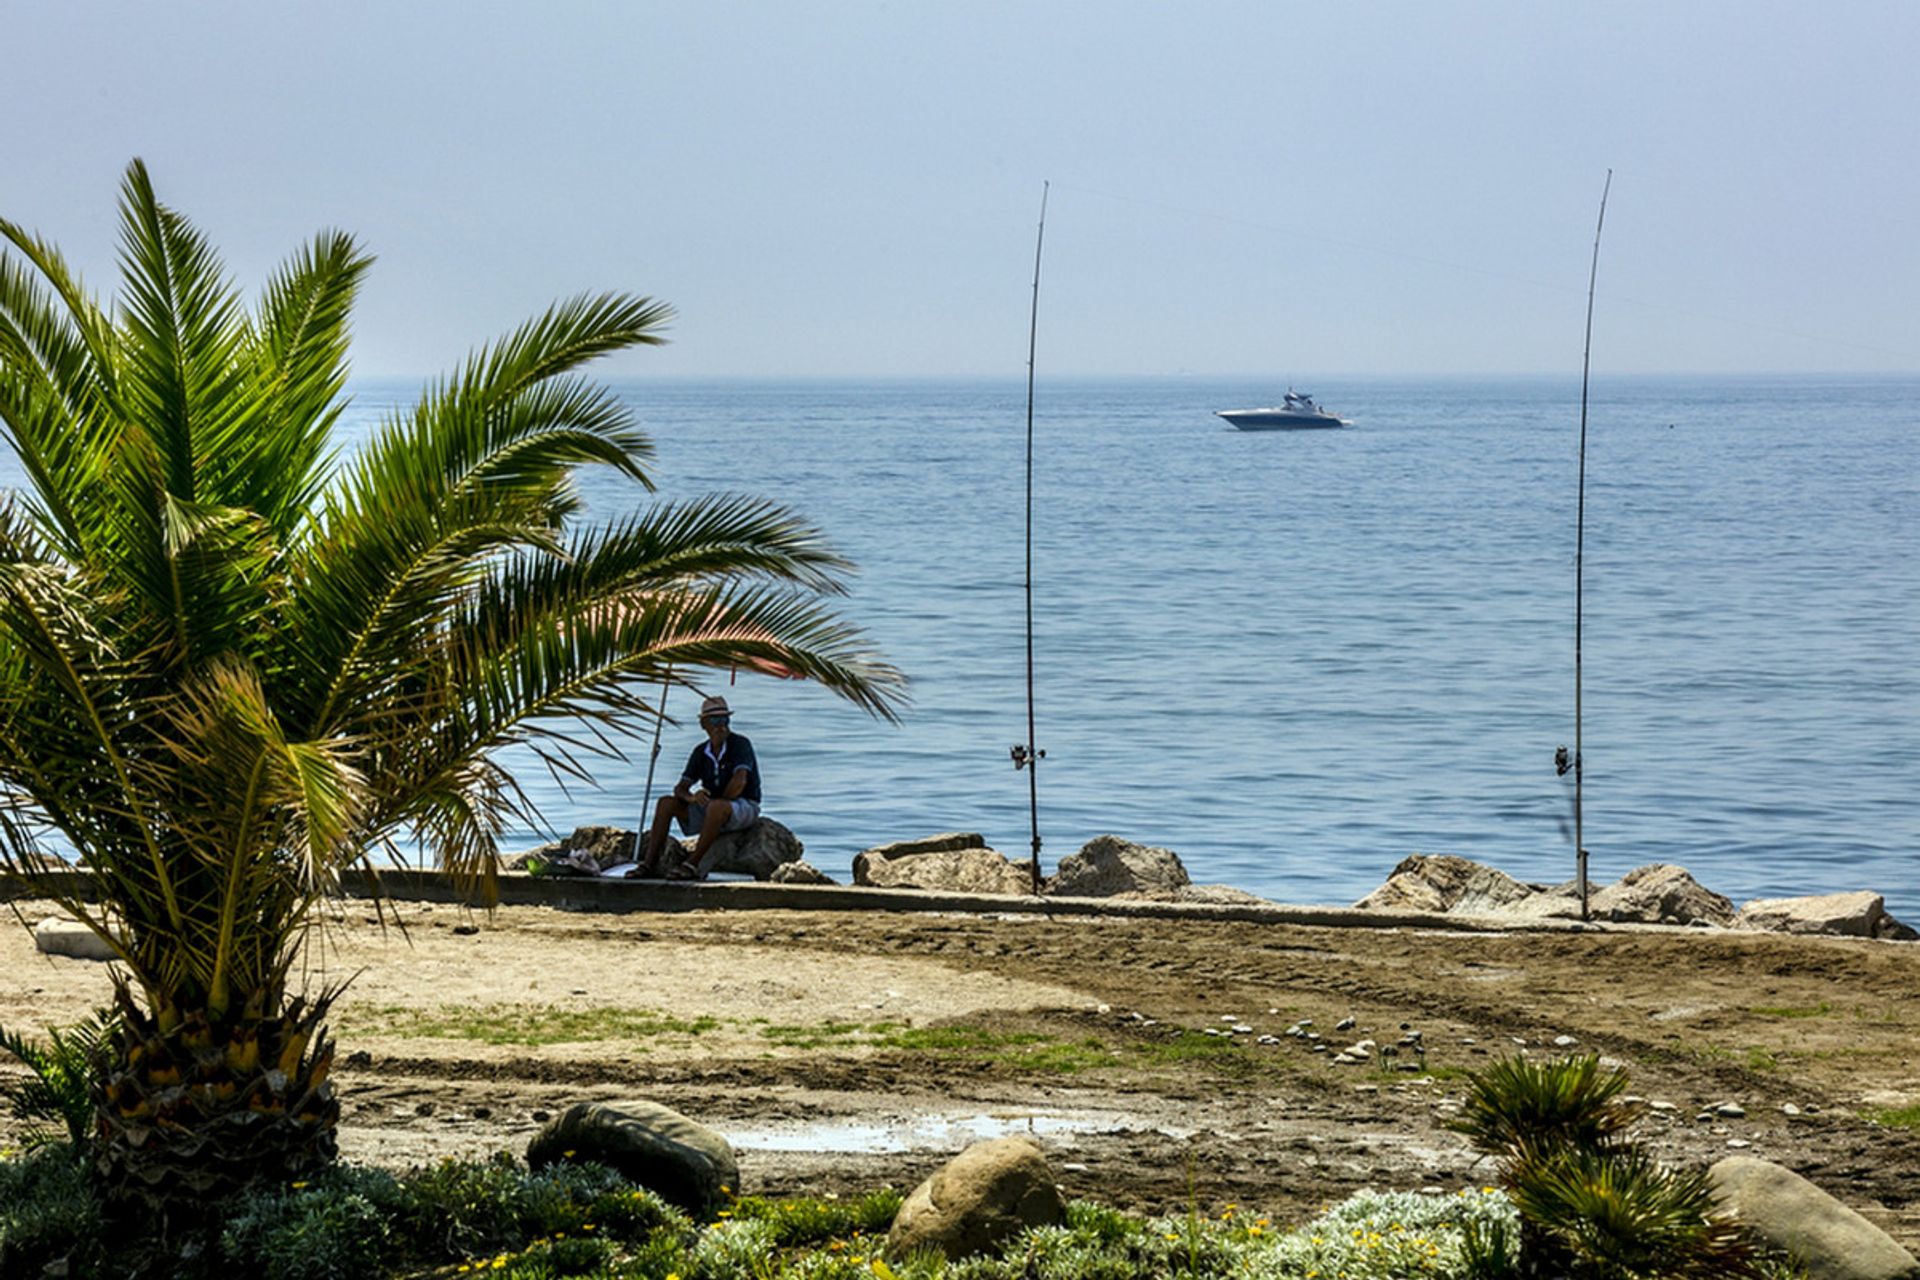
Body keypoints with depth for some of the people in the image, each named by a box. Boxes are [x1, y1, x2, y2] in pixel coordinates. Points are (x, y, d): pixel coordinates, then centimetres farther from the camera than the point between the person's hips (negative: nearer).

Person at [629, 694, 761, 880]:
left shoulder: (740, 744, -13)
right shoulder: (701, 752, 6)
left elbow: (739, 782, -25)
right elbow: (680, 788, 1)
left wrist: (721, 801, -15)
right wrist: (691, 797, -22)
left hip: (745, 807, -7)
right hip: (711, 811, 7)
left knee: (716, 807, -40)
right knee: (666, 803, -8)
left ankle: (693, 866, -34)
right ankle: (649, 864, -15)